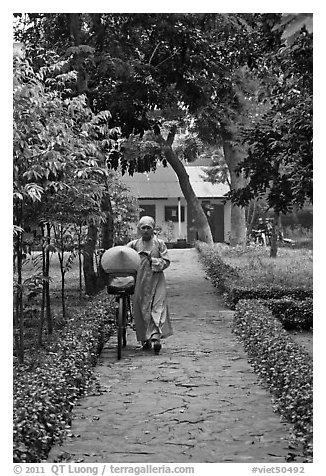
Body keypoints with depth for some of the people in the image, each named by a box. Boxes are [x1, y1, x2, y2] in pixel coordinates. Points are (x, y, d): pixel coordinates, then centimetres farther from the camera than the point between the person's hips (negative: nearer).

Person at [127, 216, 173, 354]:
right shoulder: (134, 244, 8)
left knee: (158, 308, -12)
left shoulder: (159, 243, 3)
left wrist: (152, 260, -12)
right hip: (140, 281, 2)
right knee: (141, 309, 3)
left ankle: (155, 337, -19)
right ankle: (145, 338, 15)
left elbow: (166, 261, 0)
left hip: (156, 280, -2)